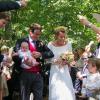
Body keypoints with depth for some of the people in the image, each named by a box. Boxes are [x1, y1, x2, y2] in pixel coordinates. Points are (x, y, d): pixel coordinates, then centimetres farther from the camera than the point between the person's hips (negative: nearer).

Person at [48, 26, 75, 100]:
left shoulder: (68, 44, -1)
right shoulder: (51, 44, -5)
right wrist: (56, 61, -18)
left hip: (65, 72, 1)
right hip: (55, 72, -1)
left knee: (67, 92, -2)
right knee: (56, 93, -2)